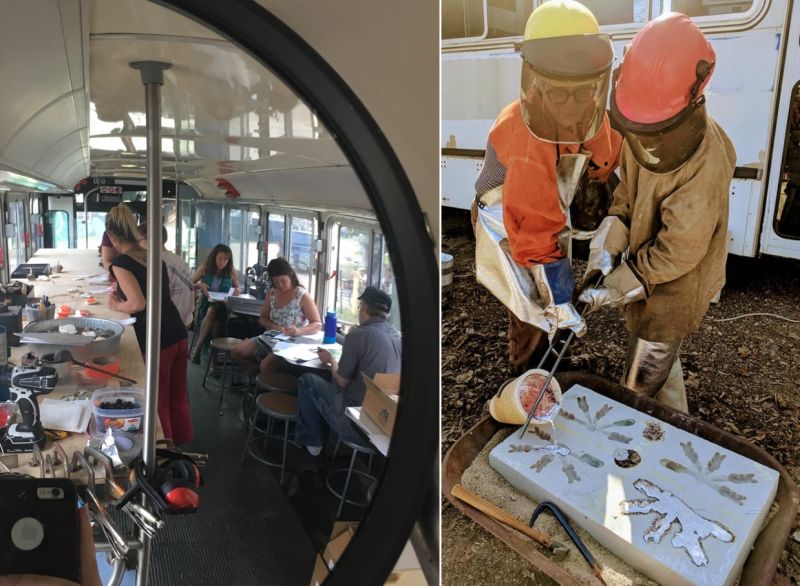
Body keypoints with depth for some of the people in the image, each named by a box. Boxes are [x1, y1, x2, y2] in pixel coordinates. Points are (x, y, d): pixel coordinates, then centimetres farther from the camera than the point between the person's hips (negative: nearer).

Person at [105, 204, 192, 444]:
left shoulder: (121, 263, -10)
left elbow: (138, 304, -20)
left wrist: (116, 305, -1)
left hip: (156, 341, -7)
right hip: (178, 334, 7)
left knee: (158, 404, 9)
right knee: (178, 398, 19)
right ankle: (182, 447, 33)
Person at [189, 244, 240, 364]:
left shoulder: (231, 271, 4)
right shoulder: (204, 268, 3)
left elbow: (237, 288, 17)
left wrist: (238, 291, -8)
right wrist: (199, 285, -14)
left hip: (223, 306, 0)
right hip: (205, 305, 0)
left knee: (212, 311, -36)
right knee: (214, 320, -35)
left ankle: (198, 347, -29)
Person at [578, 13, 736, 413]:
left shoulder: (703, 169, -36)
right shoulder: (643, 136, -12)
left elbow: (676, 253, -28)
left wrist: (614, 290, -23)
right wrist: (606, 247, -13)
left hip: (672, 293, -8)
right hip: (647, 272, 8)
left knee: (639, 388, 7)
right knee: (662, 365, 30)